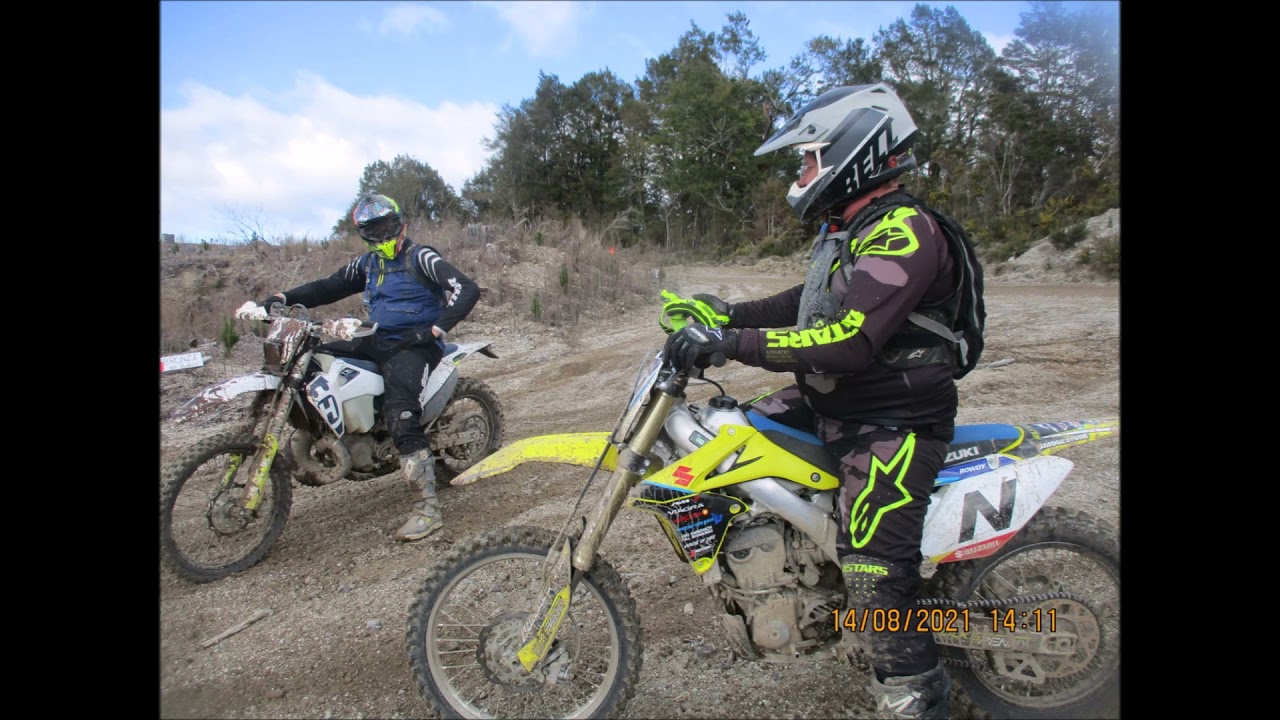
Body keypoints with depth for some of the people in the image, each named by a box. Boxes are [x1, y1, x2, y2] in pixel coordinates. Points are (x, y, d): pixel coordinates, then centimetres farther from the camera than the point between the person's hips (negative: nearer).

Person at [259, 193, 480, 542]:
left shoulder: (420, 257, -7)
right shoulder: (367, 263, 17)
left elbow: (467, 289, -17)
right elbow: (330, 286, 17)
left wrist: (434, 329, -25)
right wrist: (282, 298, 2)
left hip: (414, 345, -8)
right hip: (377, 342, 8)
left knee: (400, 412, -27)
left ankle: (428, 506, -29)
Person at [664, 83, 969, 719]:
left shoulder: (903, 232, -21)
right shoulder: (847, 229, 12)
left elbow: (849, 341, -32)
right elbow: (812, 300, 24)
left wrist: (732, 344, -32)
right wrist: (732, 314, 12)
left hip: (892, 425, -10)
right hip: (830, 403, 10)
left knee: (875, 591, -13)